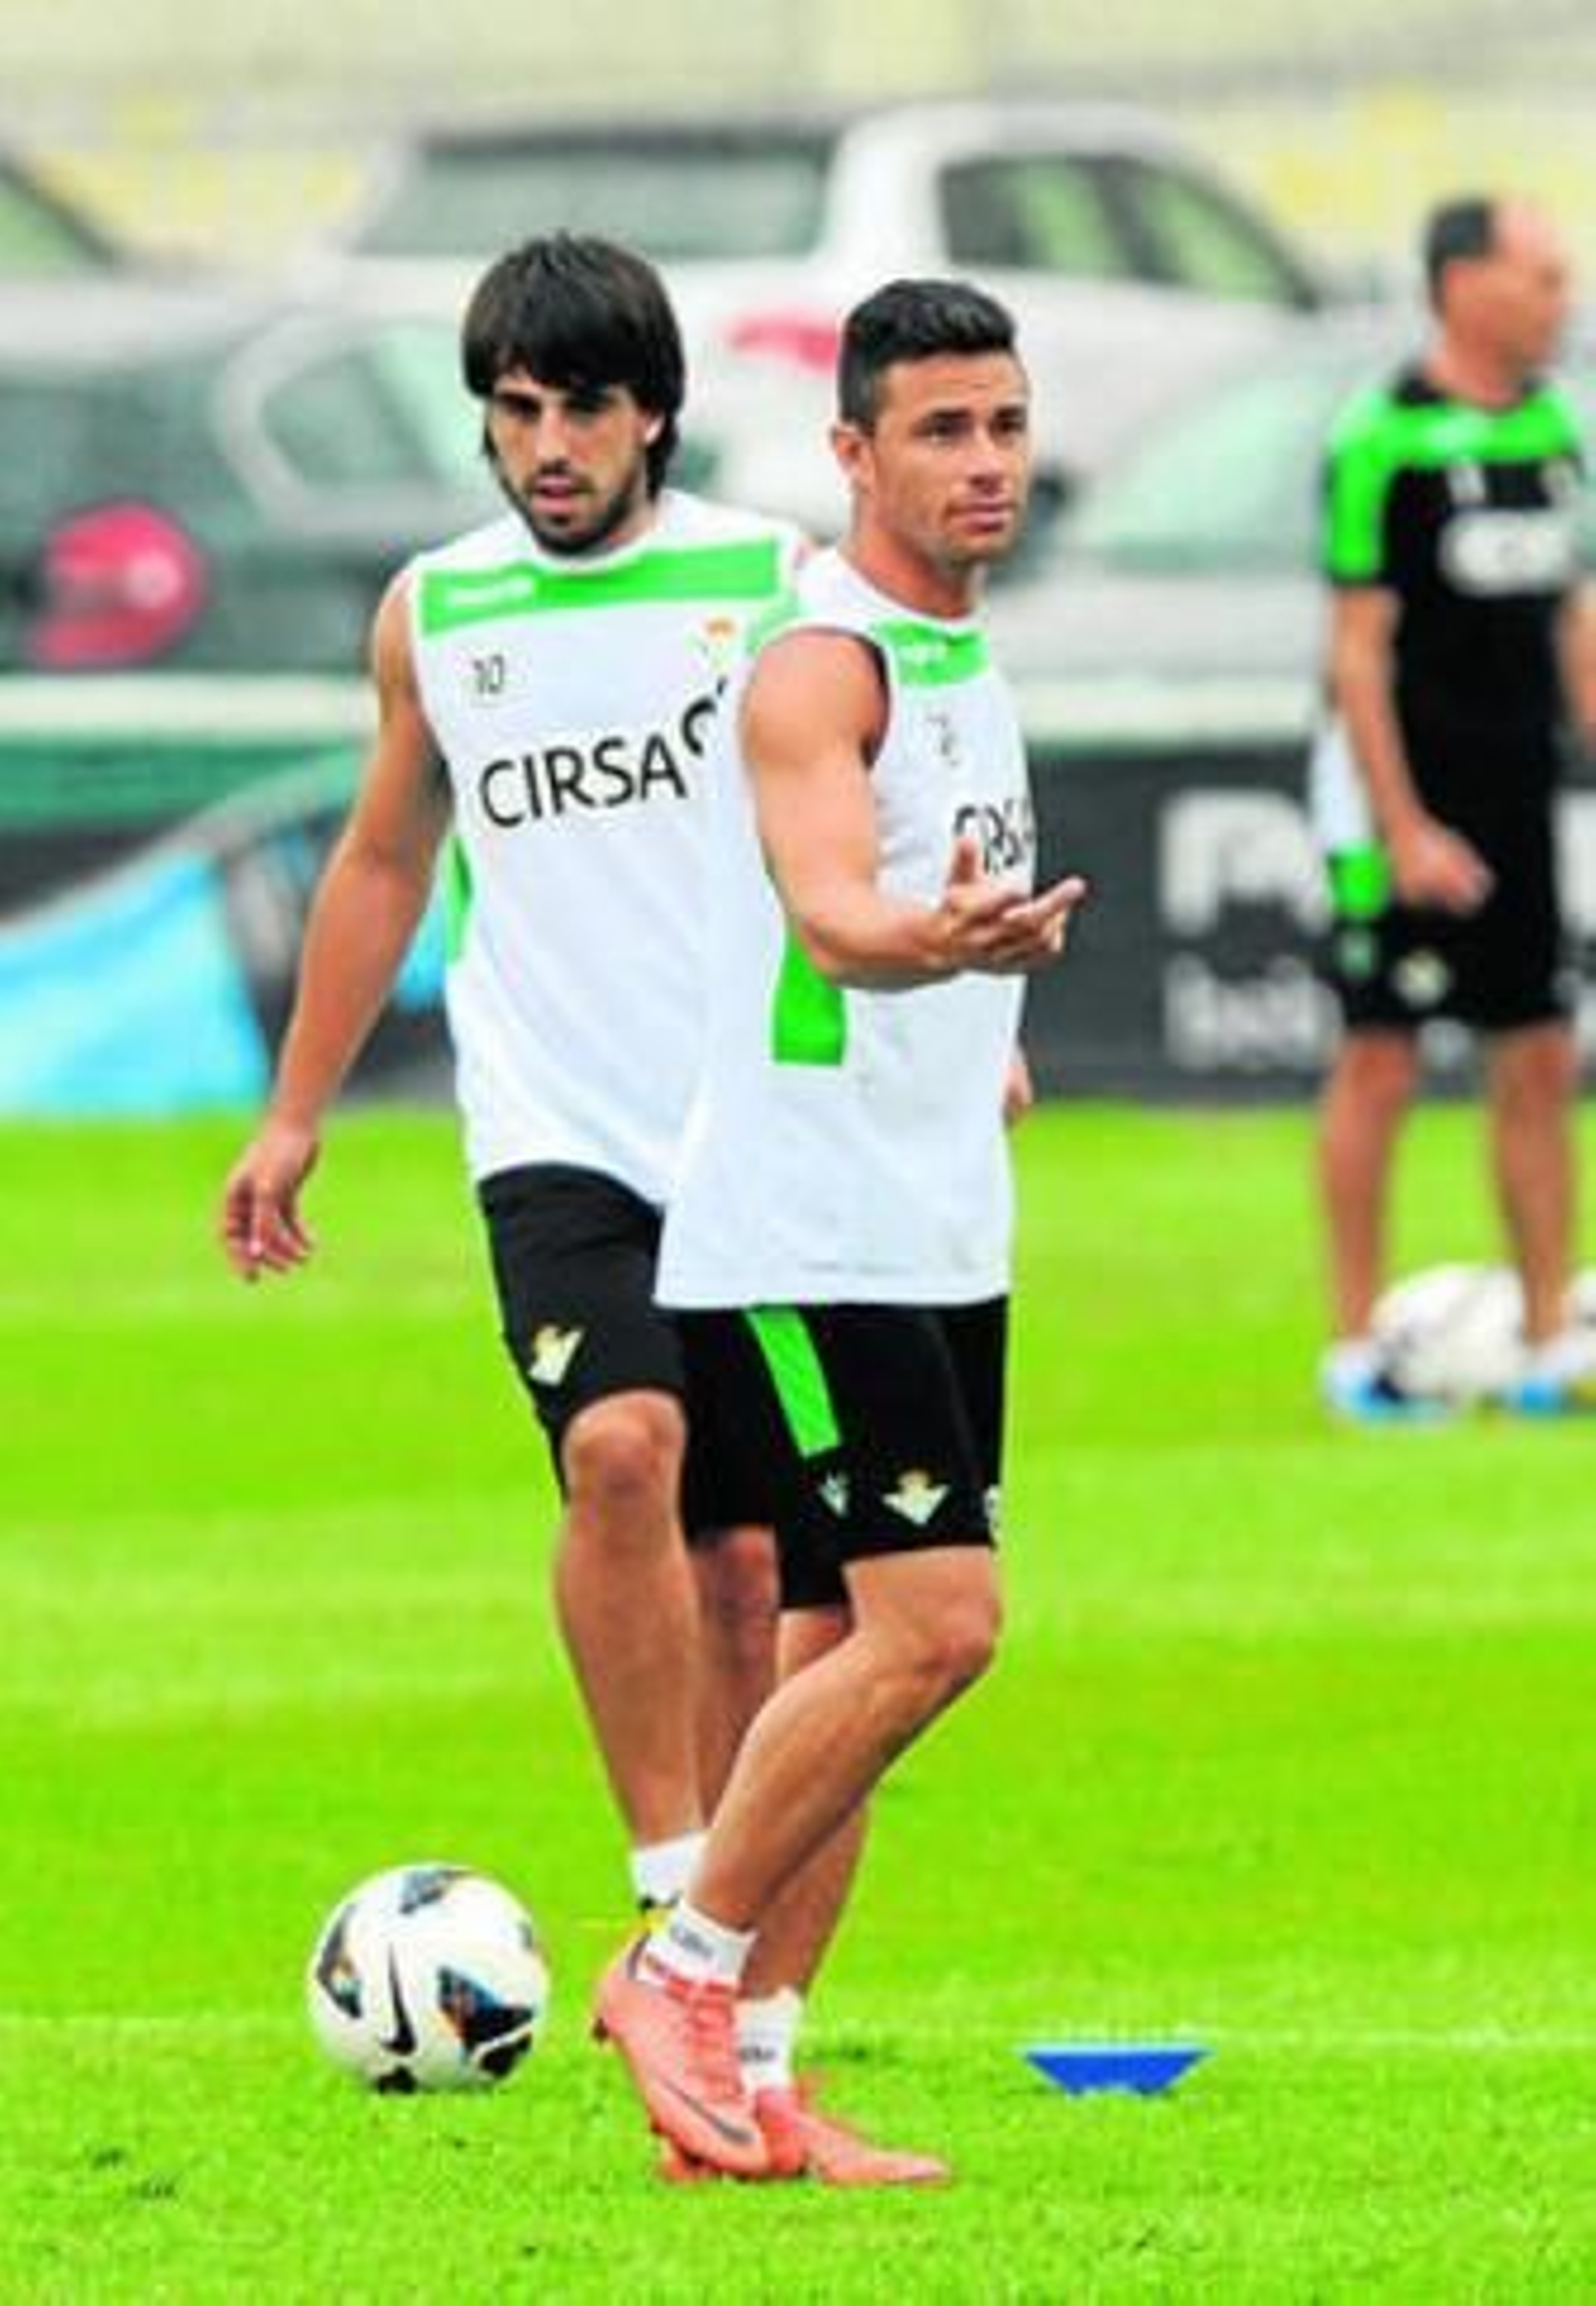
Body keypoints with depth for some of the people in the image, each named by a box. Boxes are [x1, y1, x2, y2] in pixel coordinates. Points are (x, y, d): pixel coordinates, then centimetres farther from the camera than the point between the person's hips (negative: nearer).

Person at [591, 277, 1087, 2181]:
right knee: (932, 1623, -16)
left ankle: (743, 2080, 10)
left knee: (843, 1651, 7)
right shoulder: (823, 664, -16)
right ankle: (677, 1968, -3)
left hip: (940, 1237, 9)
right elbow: (826, 906, -34)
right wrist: (938, 940, -53)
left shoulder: (965, 652, 13)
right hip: (807, 1232, -9)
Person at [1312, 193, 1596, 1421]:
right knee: (1380, 1064, -1)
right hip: (1402, 787, -7)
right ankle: (1356, 1350, 6)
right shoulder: (1382, 441, -13)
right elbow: (1359, 644, -13)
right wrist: (1403, 829, -16)